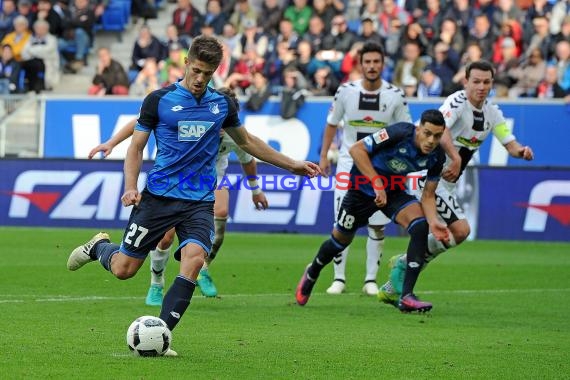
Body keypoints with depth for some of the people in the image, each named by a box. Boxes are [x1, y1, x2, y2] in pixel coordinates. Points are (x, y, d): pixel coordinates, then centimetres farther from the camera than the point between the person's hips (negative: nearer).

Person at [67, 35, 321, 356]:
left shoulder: (222, 104, 9)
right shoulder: (159, 100, -2)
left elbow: (247, 141, 24)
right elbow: (137, 147, 3)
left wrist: (293, 165, 24)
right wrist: (131, 186, -13)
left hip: (200, 201, 2)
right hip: (159, 195, -2)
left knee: (194, 257, -24)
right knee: (123, 268, -2)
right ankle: (99, 246, 36)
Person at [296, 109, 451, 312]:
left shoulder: (437, 157, -16)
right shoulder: (400, 133, -32)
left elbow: (428, 195, -7)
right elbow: (356, 149, -30)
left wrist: (433, 222, -26)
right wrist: (377, 183, -36)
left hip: (394, 191, 3)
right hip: (363, 187, -3)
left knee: (420, 226, -24)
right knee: (341, 239, 11)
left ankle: (407, 296, -23)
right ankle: (311, 274, 46)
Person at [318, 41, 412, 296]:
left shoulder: (395, 96, -6)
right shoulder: (346, 92, -5)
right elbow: (332, 124, 9)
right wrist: (324, 155, 7)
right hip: (349, 162, 0)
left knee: (377, 227, 0)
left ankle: (371, 280, 9)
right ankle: (339, 278, 4)